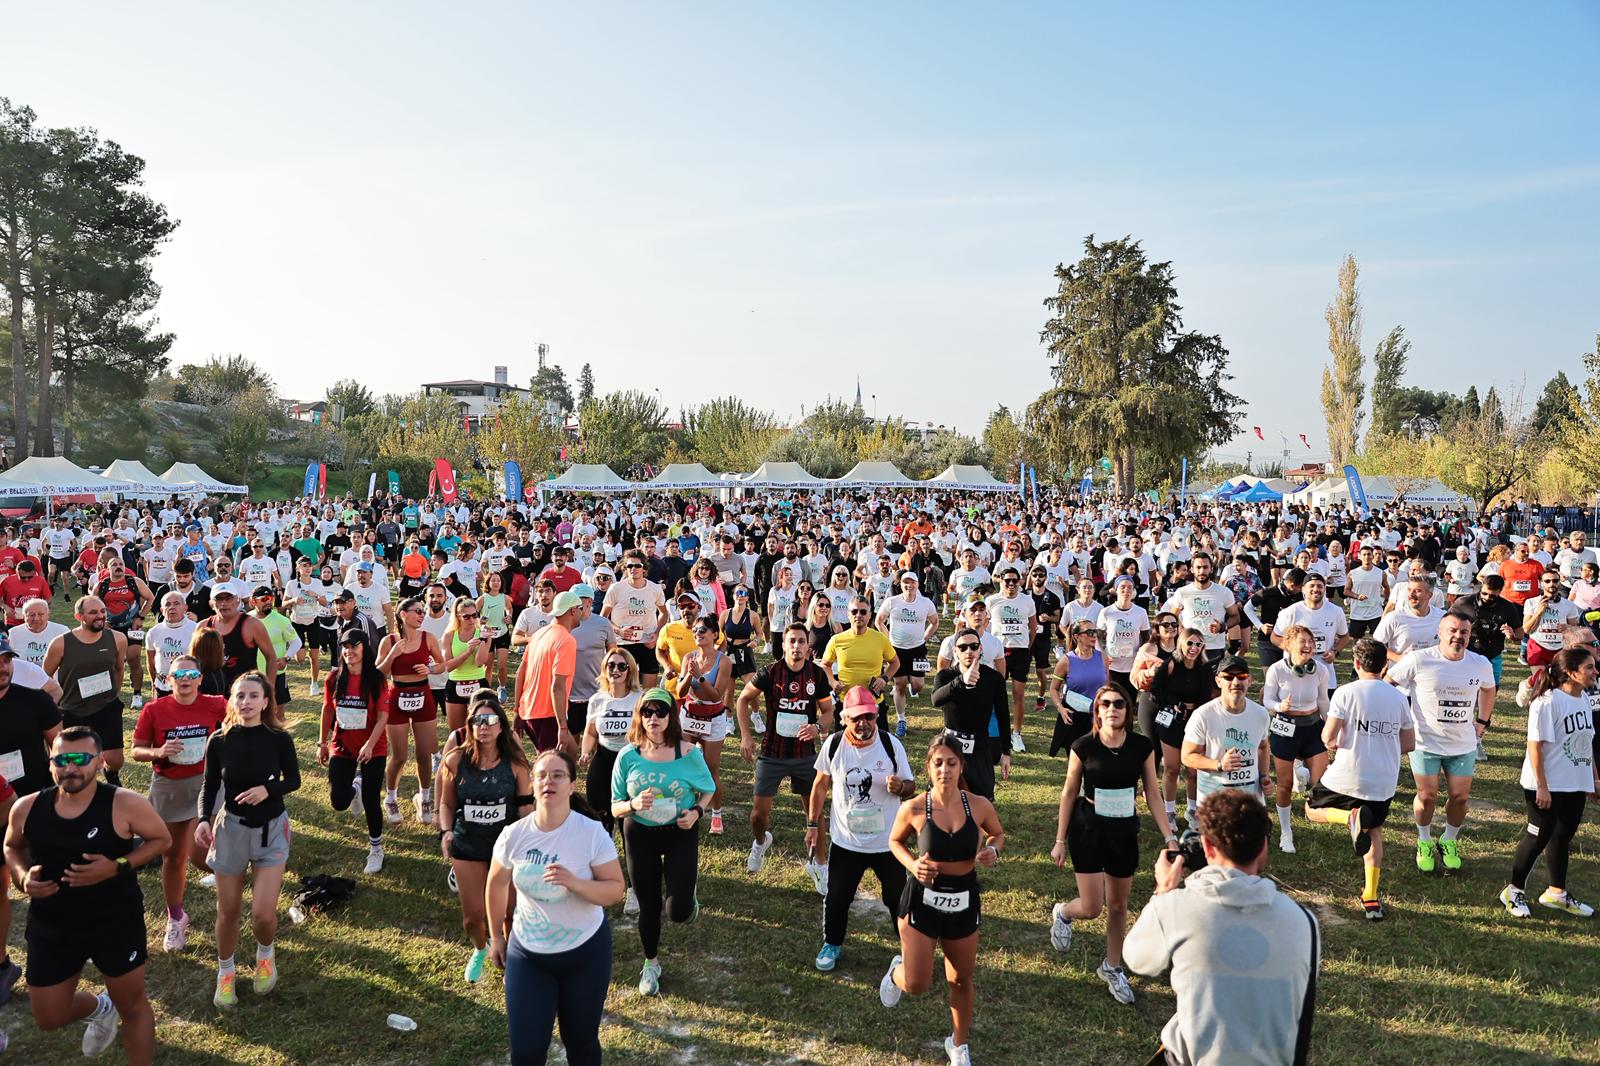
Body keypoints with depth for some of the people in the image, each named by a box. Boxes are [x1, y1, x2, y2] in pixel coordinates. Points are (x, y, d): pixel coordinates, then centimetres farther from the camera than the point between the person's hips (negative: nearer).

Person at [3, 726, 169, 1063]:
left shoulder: (125, 804, -21)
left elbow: (160, 838, -8)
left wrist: (119, 867, -23)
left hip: (116, 922, -4)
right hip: (51, 926, 4)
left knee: (132, 1005, 11)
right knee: (49, 1018, 17)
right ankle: (98, 1007, 50)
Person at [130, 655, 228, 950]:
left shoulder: (214, 706, -8)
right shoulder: (153, 710, -8)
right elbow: (137, 750, -3)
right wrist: (158, 752, -21)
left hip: (203, 783, -1)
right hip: (167, 787, 2)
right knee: (172, 856, 13)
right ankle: (175, 919, 31)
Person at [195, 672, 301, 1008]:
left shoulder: (279, 739, -12)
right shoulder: (219, 741, -10)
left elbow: (293, 780, -1)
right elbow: (210, 786, 0)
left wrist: (268, 789, -19)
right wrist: (204, 820, -16)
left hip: (271, 829, -1)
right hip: (230, 828, 1)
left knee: (263, 913, -8)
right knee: (228, 911, 11)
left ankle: (265, 954, 27)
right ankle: (225, 973, 37)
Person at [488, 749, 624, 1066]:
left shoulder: (593, 833, -18)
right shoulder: (513, 835, -10)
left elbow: (615, 890, -14)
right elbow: (497, 885, 7)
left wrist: (575, 883, -31)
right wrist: (496, 936, 15)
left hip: (585, 951, -2)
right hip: (526, 951, 2)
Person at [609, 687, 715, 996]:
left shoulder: (689, 753, -14)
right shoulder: (628, 756, -12)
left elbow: (708, 789, 3)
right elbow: (615, 808, -5)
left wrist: (696, 812, -16)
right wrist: (634, 804, -26)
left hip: (681, 833, -1)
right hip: (640, 835, 1)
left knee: (678, 911, -10)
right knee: (648, 905, 13)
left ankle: (686, 895, 28)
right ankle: (650, 964, 39)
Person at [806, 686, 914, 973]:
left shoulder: (891, 744, -13)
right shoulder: (834, 745, -10)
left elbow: (910, 787, -4)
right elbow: (821, 785, 4)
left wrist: (900, 787, -28)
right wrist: (813, 825, 5)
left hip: (887, 841, -1)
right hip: (845, 841, 1)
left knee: (898, 898, 11)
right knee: (836, 898, 13)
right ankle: (832, 944, 39)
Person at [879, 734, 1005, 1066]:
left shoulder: (979, 806, -12)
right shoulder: (913, 809, -16)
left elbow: (998, 834, 9)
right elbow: (895, 842, 3)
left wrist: (993, 850, -13)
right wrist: (912, 866, -16)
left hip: (964, 901, 2)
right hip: (922, 900, -2)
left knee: (961, 980, 16)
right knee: (917, 985, -3)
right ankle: (897, 970, 35)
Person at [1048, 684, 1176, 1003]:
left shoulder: (1142, 747, -8)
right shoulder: (1083, 746, -12)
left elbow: (1153, 794, 1)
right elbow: (1069, 793, -4)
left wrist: (1170, 837, -5)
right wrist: (1060, 840, 0)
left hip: (1124, 832, 2)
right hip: (1088, 830, -2)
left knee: (1118, 906, 14)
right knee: (1091, 908, -4)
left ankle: (1112, 967, 35)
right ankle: (1062, 913, 32)